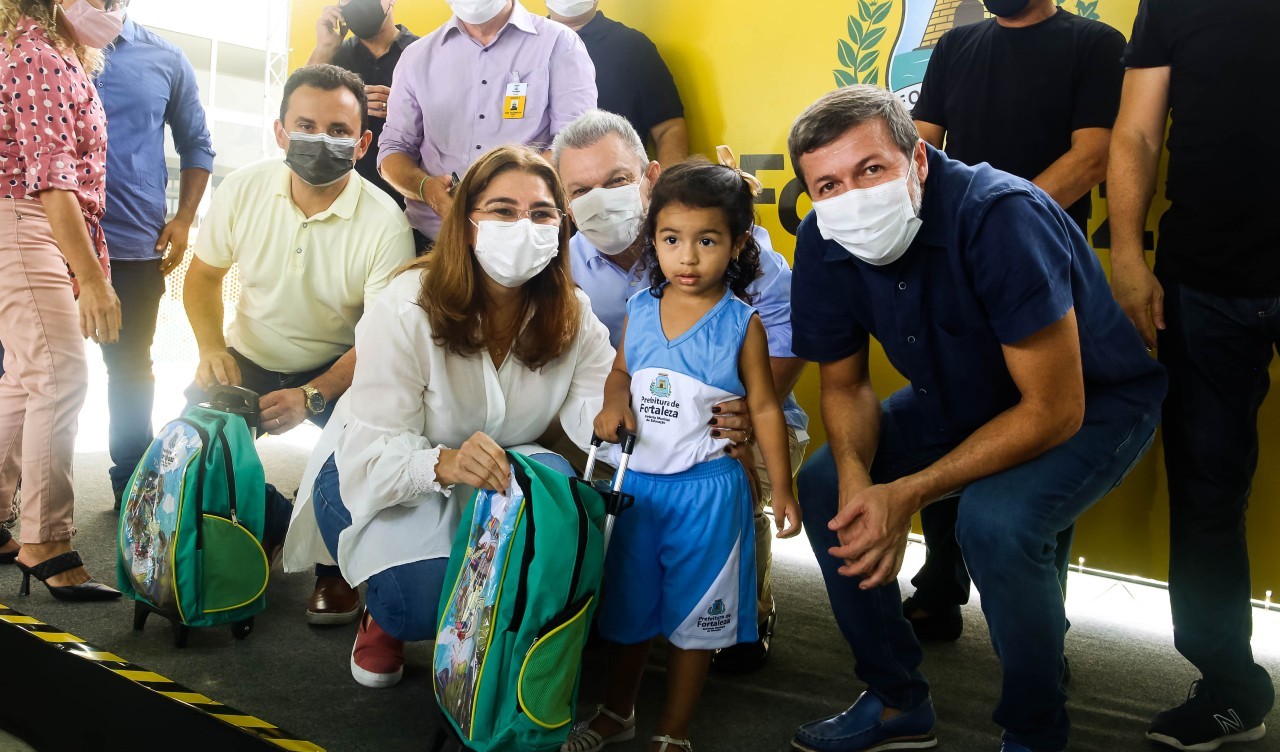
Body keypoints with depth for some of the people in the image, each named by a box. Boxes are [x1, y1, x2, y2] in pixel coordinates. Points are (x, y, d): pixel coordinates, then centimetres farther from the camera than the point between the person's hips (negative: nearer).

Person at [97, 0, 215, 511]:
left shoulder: (167, 60, 6)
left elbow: (196, 146, 11)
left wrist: (183, 219, 2)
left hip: (136, 244, 1)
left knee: (131, 369, 11)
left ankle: (132, 482, 24)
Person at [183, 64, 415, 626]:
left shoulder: (385, 224, -21)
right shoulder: (243, 189, -10)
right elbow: (203, 274, 4)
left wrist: (312, 395, -34)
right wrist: (212, 348, -14)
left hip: (338, 367, -3)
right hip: (248, 359, 3)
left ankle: (335, 565, -5)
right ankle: (268, 524, 11)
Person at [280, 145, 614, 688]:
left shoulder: (572, 318, -10)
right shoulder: (408, 310, -23)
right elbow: (374, 448, -27)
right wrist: (444, 464, -49)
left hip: (499, 469, 4)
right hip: (377, 474, -3)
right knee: (426, 597, -31)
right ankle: (385, 620, 13)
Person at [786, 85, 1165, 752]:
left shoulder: (1001, 216, -34)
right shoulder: (822, 243, -14)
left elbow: (1054, 410, -31)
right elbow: (845, 384, -3)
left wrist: (908, 494, -33)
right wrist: (857, 480, -24)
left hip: (1093, 403, -6)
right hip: (960, 395, 7)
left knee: (993, 521, -33)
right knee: (822, 484, -7)